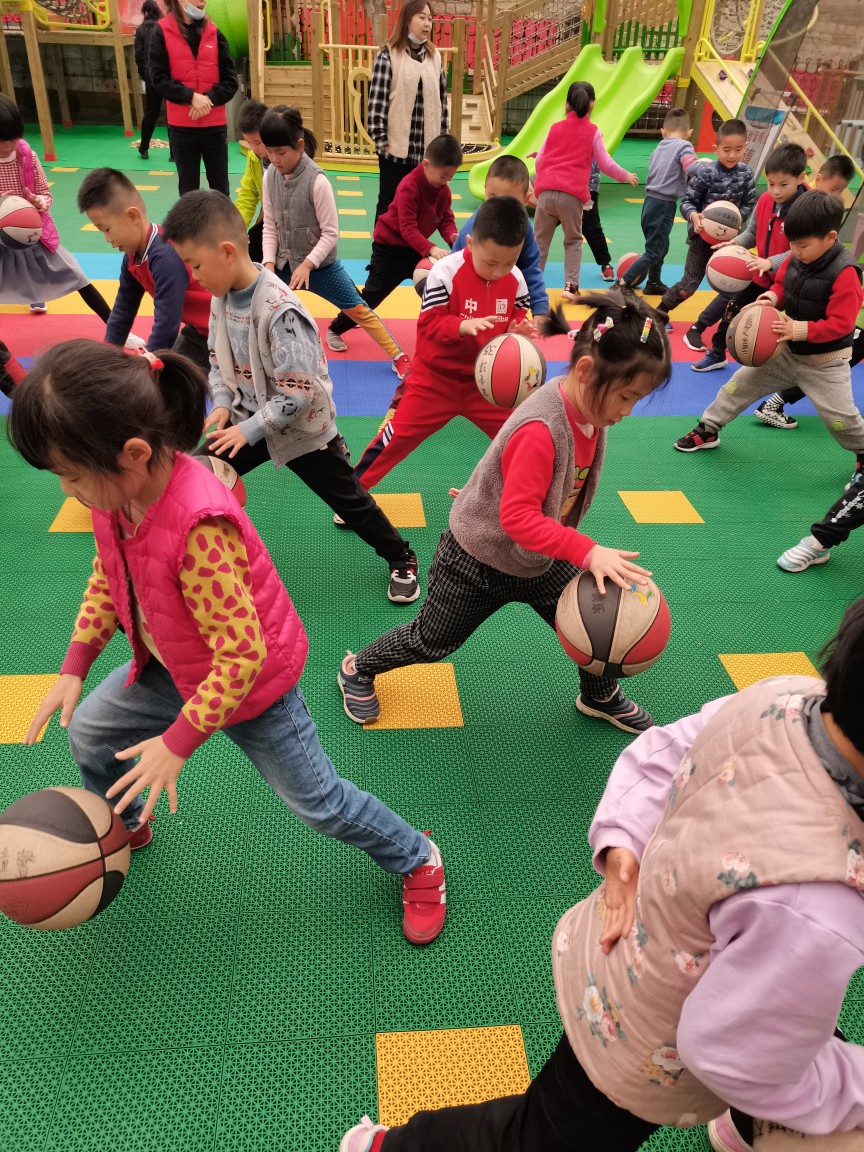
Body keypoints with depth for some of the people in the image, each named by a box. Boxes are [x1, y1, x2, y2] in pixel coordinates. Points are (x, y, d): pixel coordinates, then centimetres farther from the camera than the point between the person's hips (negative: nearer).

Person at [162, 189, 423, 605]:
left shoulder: (279, 309, -29)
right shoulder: (222, 294, -4)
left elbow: (299, 391, -29)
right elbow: (218, 357, 9)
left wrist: (249, 429, -25)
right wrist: (222, 404, -7)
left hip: (303, 428, -7)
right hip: (249, 419, 7)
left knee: (349, 500, 6)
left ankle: (401, 560, 26)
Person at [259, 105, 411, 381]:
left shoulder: (317, 181, -22)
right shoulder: (270, 176, -6)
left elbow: (331, 233, -18)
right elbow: (270, 226, 0)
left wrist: (307, 264, -25)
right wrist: (269, 263, -12)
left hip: (321, 263, -5)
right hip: (284, 262, 5)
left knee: (359, 310, 2)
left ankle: (398, 357, 14)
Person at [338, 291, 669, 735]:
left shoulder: (589, 408, -8)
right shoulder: (540, 430, -36)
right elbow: (518, 518, -38)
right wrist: (587, 551, -43)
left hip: (540, 560, 8)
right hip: (478, 561, -7)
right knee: (431, 640, 11)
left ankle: (600, 698, 42)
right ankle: (358, 669, 39)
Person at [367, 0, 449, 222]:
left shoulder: (434, 57, 11)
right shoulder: (388, 55, -4)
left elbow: (442, 99, 14)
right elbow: (377, 99, -7)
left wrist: (442, 138, 10)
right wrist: (381, 140, -12)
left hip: (427, 148, 5)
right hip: (396, 147, -4)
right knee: (389, 202, 2)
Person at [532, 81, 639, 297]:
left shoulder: (555, 128, 16)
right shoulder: (592, 131, 7)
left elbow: (539, 160, 17)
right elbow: (606, 164, 7)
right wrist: (626, 176, 22)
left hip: (546, 192, 2)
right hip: (572, 195, -2)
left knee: (540, 240, 9)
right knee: (573, 240, 13)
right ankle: (570, 285, 1)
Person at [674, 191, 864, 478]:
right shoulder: (795, 259, -6)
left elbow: (840, 323, -26)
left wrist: (800, 330, -35)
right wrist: (772, 297, -10)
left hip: (824, 361, -6)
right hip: (787, 349, 6)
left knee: (839, 417, -4)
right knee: (743, 381, 8)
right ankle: (708, 429, 23)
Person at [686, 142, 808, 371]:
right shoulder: (765, 200, -5)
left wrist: (771, 263, -39)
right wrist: (735, 243, -12)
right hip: (760, 275, 7)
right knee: (733, 309, 19)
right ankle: (717, 354, 39)